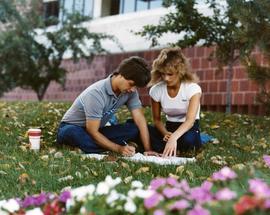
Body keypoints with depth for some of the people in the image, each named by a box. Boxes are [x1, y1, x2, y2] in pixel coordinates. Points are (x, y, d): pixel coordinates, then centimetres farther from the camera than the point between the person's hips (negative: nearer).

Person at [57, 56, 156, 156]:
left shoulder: (130, 91, -13)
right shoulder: (96, 93, -32)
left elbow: (140, 120, -12)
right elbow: (92, 132, -28)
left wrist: (148, 149, -20)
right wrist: (119, 149, -32)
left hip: (97, 130, 6)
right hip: (71, 128, -5)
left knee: (134, 127, -14)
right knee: (74, 133, -42)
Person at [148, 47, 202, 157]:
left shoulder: (192, 88, -20)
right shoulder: (156, 90, -9)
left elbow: (190, 120, -31)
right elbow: (157, 119, 1)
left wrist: (173, 138, -49)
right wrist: (165, 133, -22)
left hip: (189, 127, -2)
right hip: (169, 127, 2)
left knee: (187, 139, -39)